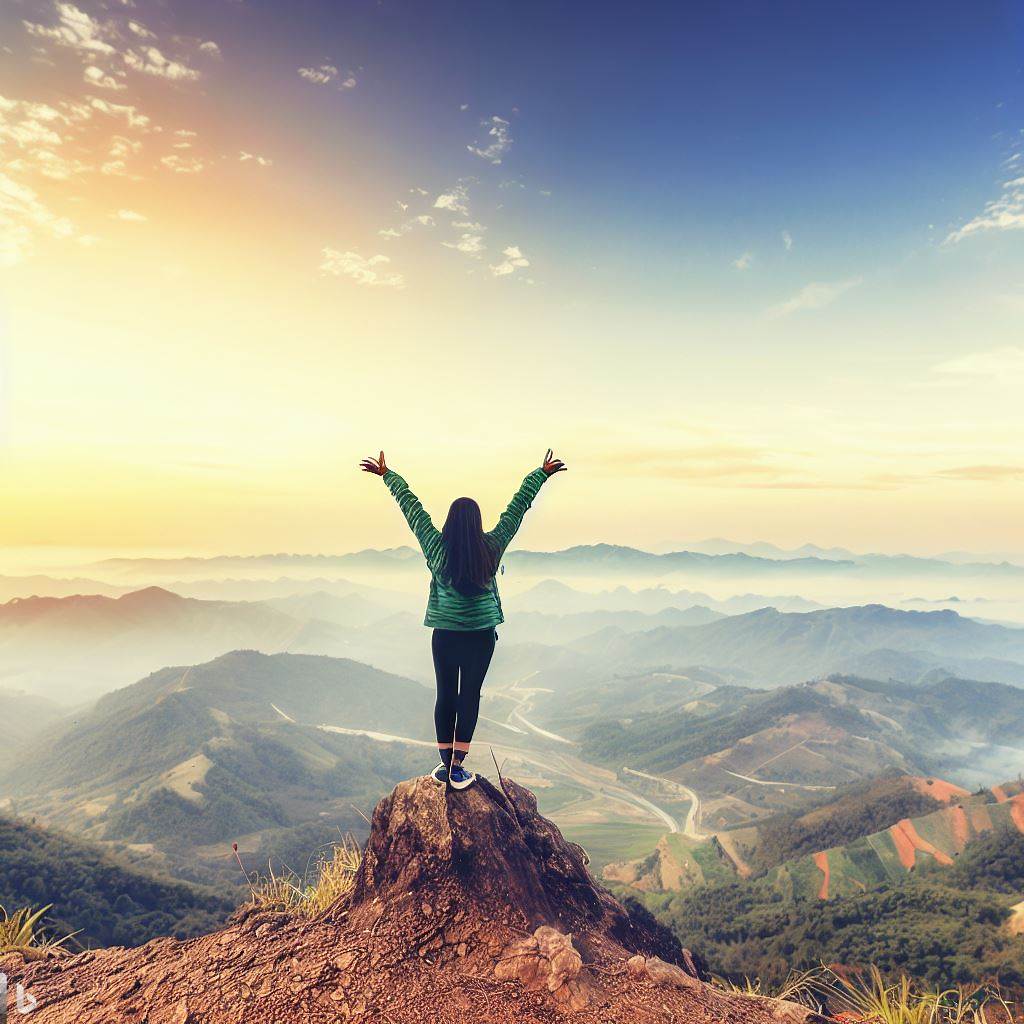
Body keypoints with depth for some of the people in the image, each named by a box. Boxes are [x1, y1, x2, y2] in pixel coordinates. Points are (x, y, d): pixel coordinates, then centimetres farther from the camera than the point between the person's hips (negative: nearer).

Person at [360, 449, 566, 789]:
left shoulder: (437, 547, -9)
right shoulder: (491, 548, -9)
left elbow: (410, 505, 1)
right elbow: (518, 506, -1)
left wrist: (387, 474, 10)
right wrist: (541, 474, 8)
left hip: (445, 635, 1)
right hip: (480, 636, -1)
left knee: (445, 696, 12)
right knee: (469, 697, 6)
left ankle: (445, 766, 18)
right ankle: (457, 769, 9)